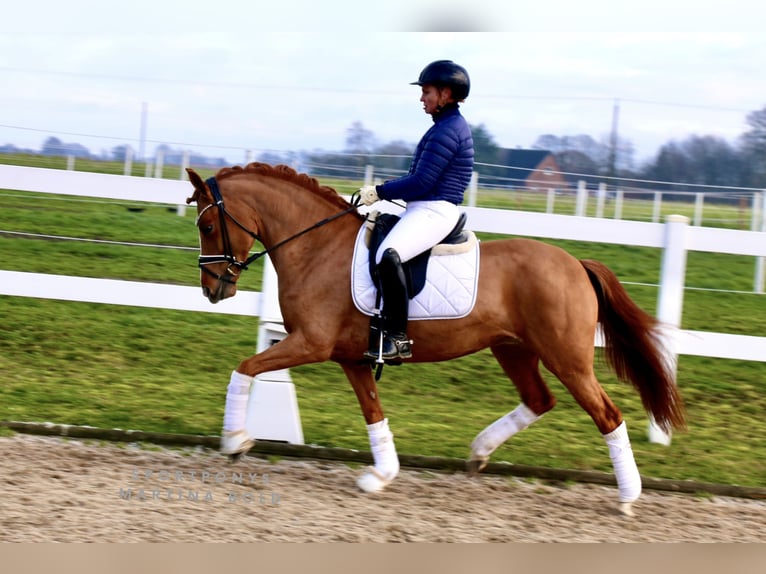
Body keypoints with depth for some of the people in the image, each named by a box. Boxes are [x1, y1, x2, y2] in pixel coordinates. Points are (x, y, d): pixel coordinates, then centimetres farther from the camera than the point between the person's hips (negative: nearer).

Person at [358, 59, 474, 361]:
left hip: (434, 212, -12)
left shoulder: (448, 130, -14)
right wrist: (382, 191, 13)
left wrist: (380, 192, -11)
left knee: (388, 255, -34)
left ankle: (397, 338, -34)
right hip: (423, 210, 12)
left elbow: (421, 182, -19)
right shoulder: (448, 125, 18)